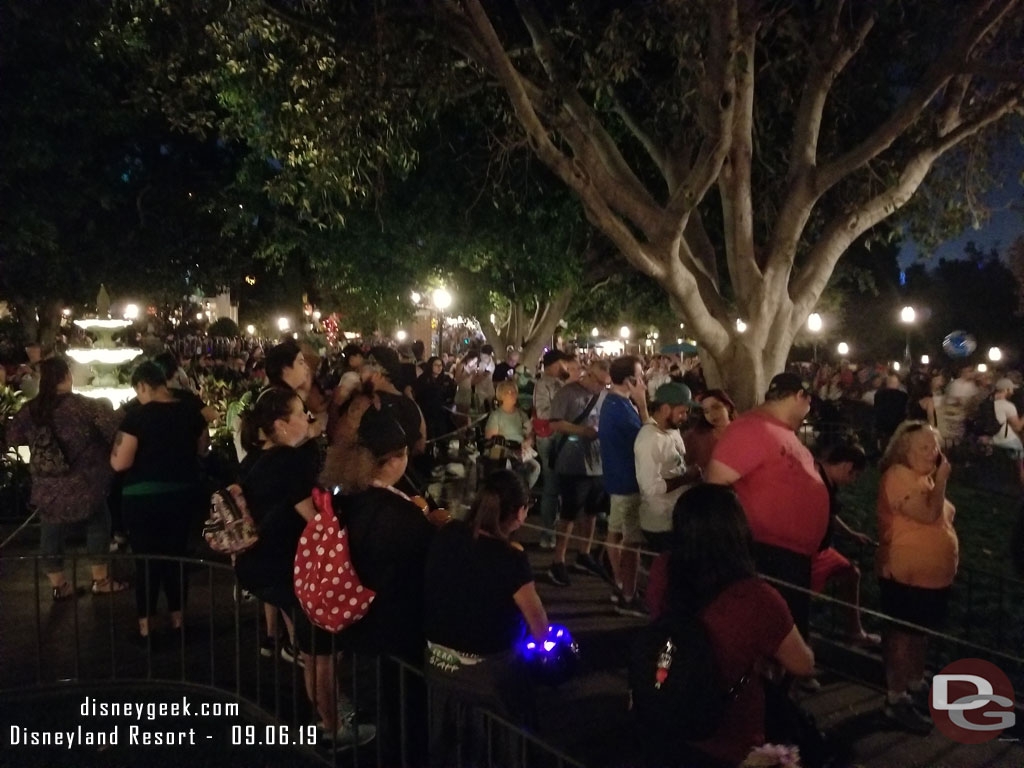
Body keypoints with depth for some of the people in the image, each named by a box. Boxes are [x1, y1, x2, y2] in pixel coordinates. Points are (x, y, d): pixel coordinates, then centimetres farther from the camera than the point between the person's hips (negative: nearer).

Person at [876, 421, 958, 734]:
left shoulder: (924, 476, 11)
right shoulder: (899, 476, -19)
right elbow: (928, 515, -27)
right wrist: (941, 479, -19)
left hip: (933, 574, 10)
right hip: (905, 574, -9)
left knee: (921, 633, 20)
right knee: (902, 635, -1)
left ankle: (916, 686, 35)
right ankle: (896, 701, 7)